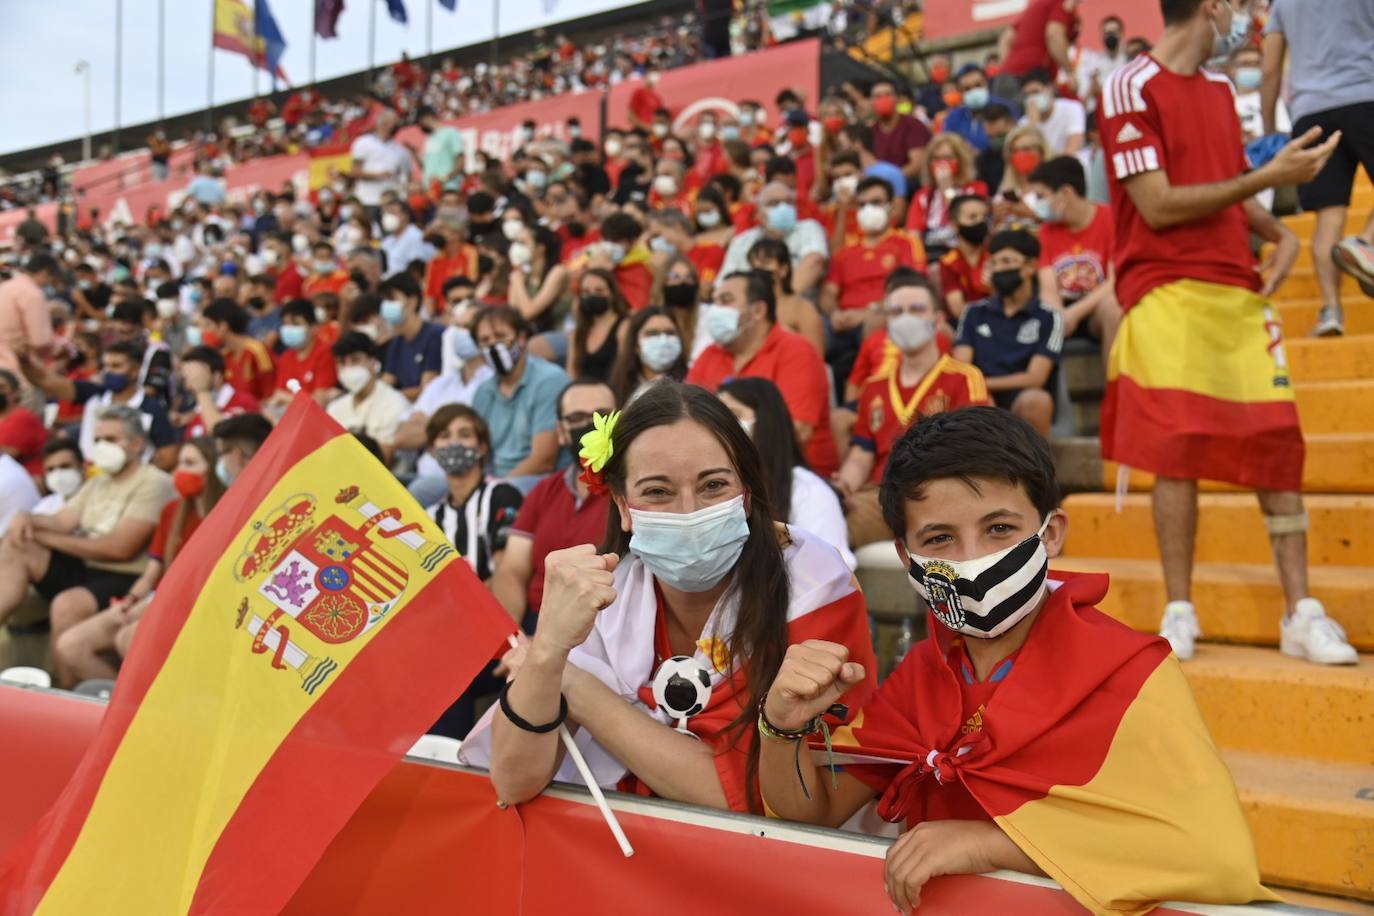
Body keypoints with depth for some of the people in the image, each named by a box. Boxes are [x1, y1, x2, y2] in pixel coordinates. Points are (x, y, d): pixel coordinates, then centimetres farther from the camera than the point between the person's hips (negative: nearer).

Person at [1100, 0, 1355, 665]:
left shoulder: (1218, 88, 19)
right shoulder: (1132, 89, -5)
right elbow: (1158, 206, -12)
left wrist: (1279, 234, 6)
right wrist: (1269, 176, -12)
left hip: (1238, 288, 7)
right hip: (1169, 292, -6)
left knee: (1278, 445, -1)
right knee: (1177, 450, -7)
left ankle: (1301, 613, 4)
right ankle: (1179, 612, 5)